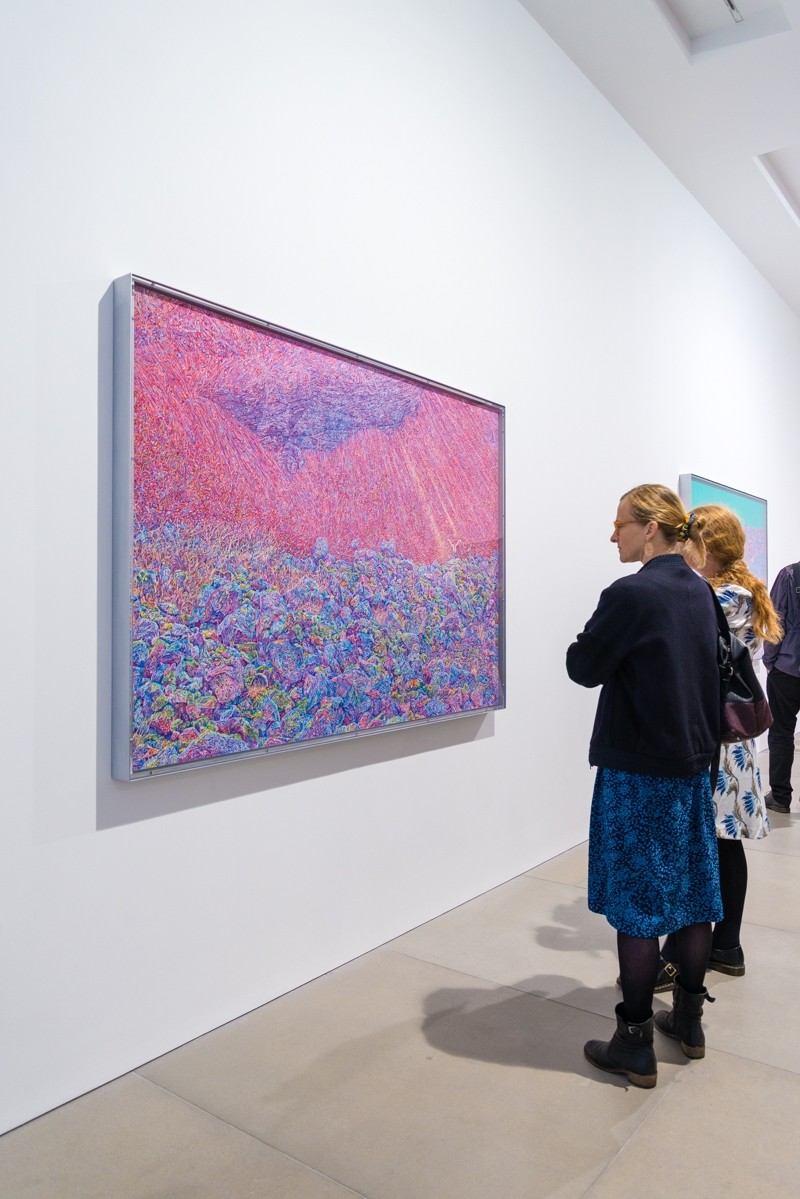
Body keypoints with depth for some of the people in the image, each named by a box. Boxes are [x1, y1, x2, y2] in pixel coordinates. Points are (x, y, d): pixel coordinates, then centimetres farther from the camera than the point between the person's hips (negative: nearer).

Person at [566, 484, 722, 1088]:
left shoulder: (630, 594, -20)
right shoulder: (701, 592, 5)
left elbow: (583, 667, -11)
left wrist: (596, 634, 3)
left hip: (637, 771, -7)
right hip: (693, 764, 8)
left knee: (637, 904, 3)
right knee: (692, 892, 17)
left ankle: (636, 1046, 17)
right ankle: (689, 1020, 34)